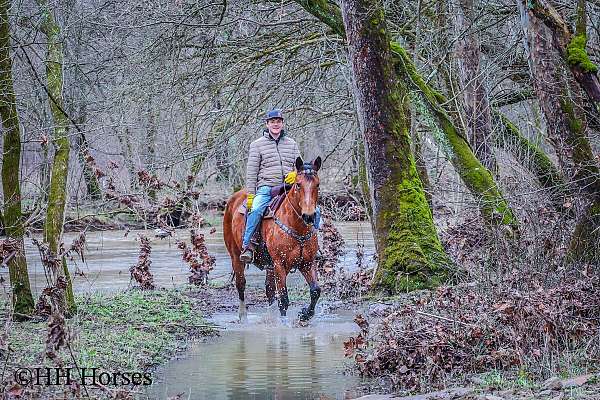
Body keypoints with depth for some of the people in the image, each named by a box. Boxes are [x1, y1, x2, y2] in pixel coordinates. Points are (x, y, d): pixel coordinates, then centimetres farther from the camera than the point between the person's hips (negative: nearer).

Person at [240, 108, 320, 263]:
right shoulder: (257, 144, 8)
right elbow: (251, 172, 4)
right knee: (256, 210, -34)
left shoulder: (291, 143, 18)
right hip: (266, 188, -3)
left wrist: (296, 174, -7)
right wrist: (250, 195, -4)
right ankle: (247, 246, -27)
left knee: (315, 211, -12)